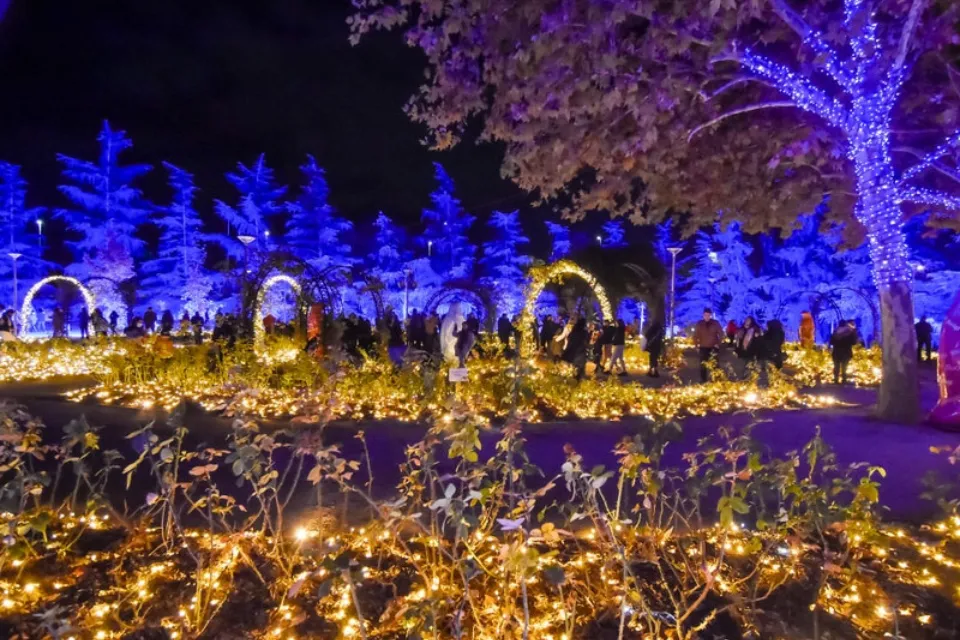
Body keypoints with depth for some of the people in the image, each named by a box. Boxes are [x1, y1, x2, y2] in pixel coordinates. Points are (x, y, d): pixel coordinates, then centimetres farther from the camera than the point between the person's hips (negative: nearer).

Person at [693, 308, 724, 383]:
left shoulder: (715, 323, 1)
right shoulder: (699, 324, 3)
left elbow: (721, 334, 4)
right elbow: (695, 335, 7)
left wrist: (718, 343, -4)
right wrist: (696, 345, 1)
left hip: (713, 347, -1)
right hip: (703, 347, 1)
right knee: (703, 365, 3)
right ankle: (703, 381, 11)